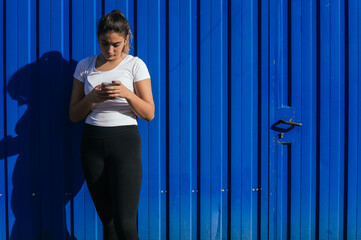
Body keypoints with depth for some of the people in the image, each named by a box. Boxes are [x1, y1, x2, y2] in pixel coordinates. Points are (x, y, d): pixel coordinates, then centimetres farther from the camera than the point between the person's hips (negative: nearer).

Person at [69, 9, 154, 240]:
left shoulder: (135, 65, 0)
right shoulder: (85, 66, 8)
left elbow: (149, 113, -3)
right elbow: (74, 114, 9)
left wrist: (127, 93, -20)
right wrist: (92, 98, -11)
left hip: (125, 141, -3)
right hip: (93, 142, 3)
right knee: (108, 220, 7)